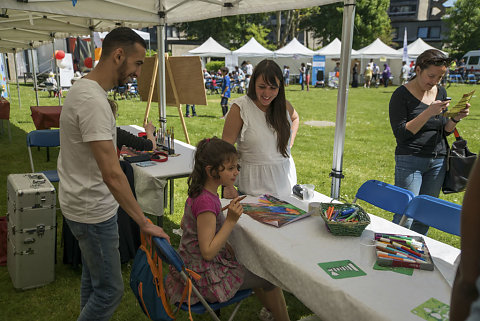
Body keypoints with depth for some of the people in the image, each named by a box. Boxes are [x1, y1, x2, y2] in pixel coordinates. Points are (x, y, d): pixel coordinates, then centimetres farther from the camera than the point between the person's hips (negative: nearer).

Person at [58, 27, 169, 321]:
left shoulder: (85, 88, 6)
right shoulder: (93, 101, -27)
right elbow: (112, 174, -31)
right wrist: (144, 222, -27)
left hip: (86, 204, 10)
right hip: (93, 211, -10)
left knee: (93, 278, 23)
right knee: (110, 290, 2)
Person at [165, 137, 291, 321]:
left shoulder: (198, 193, -2)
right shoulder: (206, 202, -30)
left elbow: (184, 224, 12)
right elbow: (207, 252, -28)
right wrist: (231, 221, -29)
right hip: (206, 279, -9)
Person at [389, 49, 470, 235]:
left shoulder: (441, 92, 10)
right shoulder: (402, 94, -8)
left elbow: (444, 131, 15)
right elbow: (400, 133, -15)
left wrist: (456, 118, -6)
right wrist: (429, 113, -22)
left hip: (438, 162, 6)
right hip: (410, 161, -6)